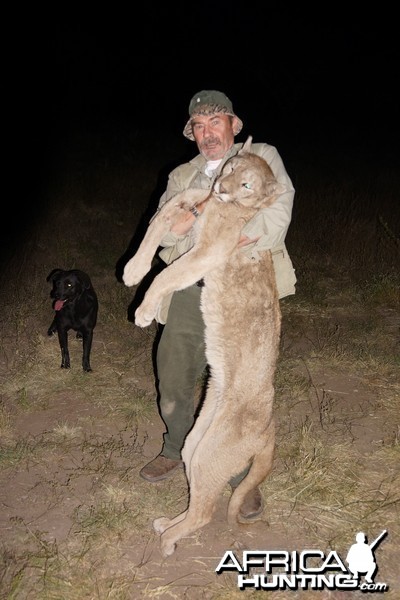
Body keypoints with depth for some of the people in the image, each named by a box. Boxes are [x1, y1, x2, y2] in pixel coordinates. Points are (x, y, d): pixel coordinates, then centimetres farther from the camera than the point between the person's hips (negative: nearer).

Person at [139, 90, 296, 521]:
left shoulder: (263, 158, 6)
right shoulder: (181, 176, 18)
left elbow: (275, 219, -9)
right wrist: (202, 206, -13)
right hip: (188, 295, 4)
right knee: (173, 381, 14)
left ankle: (244, 476, 24)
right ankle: (176, 451, 41)